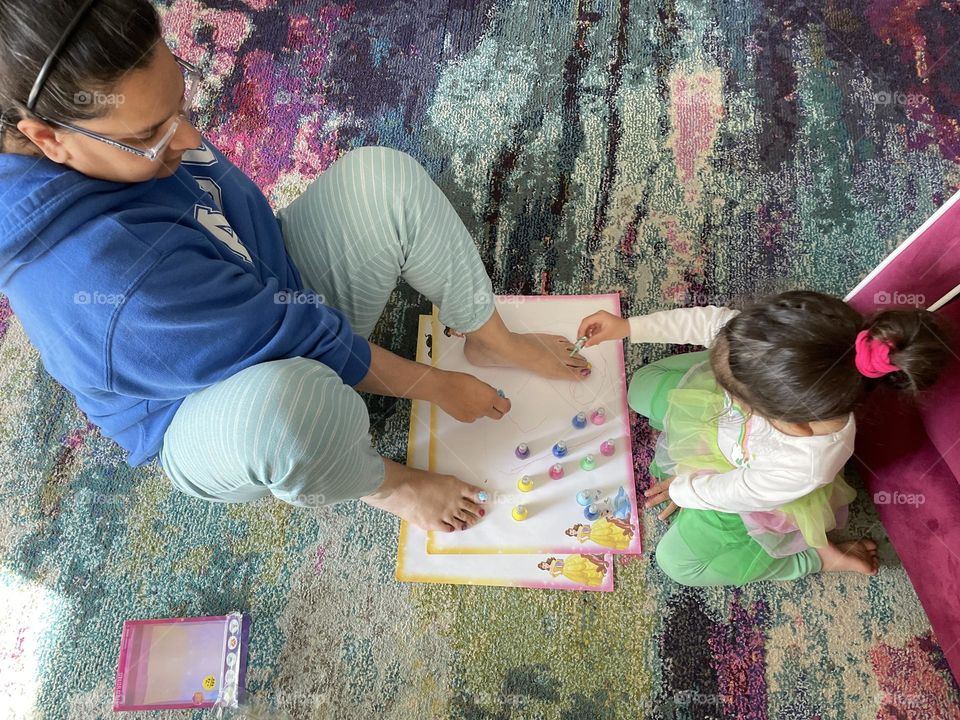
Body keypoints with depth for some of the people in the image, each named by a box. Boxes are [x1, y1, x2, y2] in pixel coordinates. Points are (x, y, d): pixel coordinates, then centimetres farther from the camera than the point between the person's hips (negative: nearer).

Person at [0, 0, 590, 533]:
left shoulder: (135, 115, -14)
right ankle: (381, 483, -8)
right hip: (219, 417, -7)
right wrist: (436, 386, -20)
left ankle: (491, 339, 4)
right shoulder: (103, 277, -38)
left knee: (382, 174, -15)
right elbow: (289, 342, -31)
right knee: (287, 397, -45)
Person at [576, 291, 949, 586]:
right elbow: (714, 321, -23)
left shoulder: (804, 466, -47)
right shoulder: (784, 350, -42)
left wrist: (684, 489, -5)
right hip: (724, 416, 5)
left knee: (677, 560, 4)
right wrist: (630, 327, -19)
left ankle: (816, 556, 12)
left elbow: (735, 492, -25)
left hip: (750, 479, -4)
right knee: (643, 386, 6)